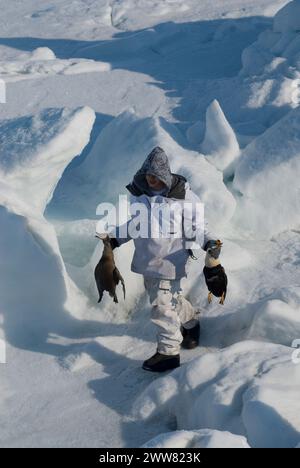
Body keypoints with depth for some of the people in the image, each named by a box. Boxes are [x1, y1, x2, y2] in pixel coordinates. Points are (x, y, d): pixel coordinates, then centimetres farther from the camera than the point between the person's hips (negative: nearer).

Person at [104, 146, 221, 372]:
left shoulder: (182, 193, -11)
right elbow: (133, 222, 17)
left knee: (163, 305, -5)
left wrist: (208, 242, -24)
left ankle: (169, 353, 8)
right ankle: (191, 321, 50)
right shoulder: (139, 191, 4)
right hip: (147, 258, 6)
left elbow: (196, 224, -6)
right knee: (171, 297, 21)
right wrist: (114, 239, 8)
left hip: (171, 258, -6)